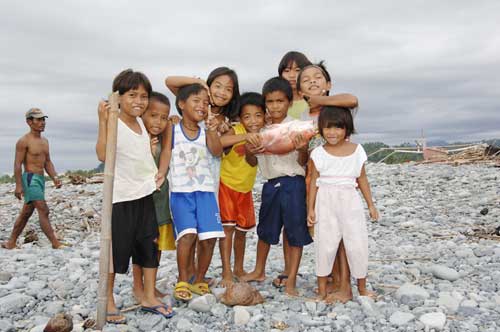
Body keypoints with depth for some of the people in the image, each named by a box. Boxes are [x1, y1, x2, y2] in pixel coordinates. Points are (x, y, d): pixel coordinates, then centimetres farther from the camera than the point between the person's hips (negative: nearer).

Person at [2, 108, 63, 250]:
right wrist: (18, 185, -18)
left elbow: (48, 162, 17)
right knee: (43, 210, -13)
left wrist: (54, 177, 3)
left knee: (26, 213, 14)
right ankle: (55, 243, -13)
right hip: (30, 179, -9)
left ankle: (11, 242, 25)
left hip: (40, 179, 9)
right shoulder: (24, 141, -8)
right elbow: (17, 164, -12)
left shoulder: (44, 141, 15)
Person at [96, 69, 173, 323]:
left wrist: (158, 172, 7)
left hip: (145, 194, 7)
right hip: (120, 197, -7)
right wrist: (103, 121, -35)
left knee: (150, 246, 11)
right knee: (116, 249, 2)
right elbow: (102, 155, -29)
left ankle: (149, 297, 24)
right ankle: (108, 301, 18)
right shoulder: (114, 123, -13)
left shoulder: (141, 123, 9)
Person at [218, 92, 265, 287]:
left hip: (245, 189, 5)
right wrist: (245, 136, -56)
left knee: (242, 230, 15)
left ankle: (239, 268, 31)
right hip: (226, 185, -5)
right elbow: (218, 142, -43)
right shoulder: (236, 131, -23)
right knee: (228, 227, -6)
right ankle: (226, 273, 4)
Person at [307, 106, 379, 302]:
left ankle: (362, 288, 24)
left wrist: (370, 205, 10)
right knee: (325, 245, 4)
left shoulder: (357, 150, 1)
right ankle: (322, 291, 17)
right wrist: (310, 209, -2)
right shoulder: (318, 153, -3)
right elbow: (314, 181, 1)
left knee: (357, 245, 5)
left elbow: (362, 179, 8)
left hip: (350, 202, 1)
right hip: (326, 203, -1)